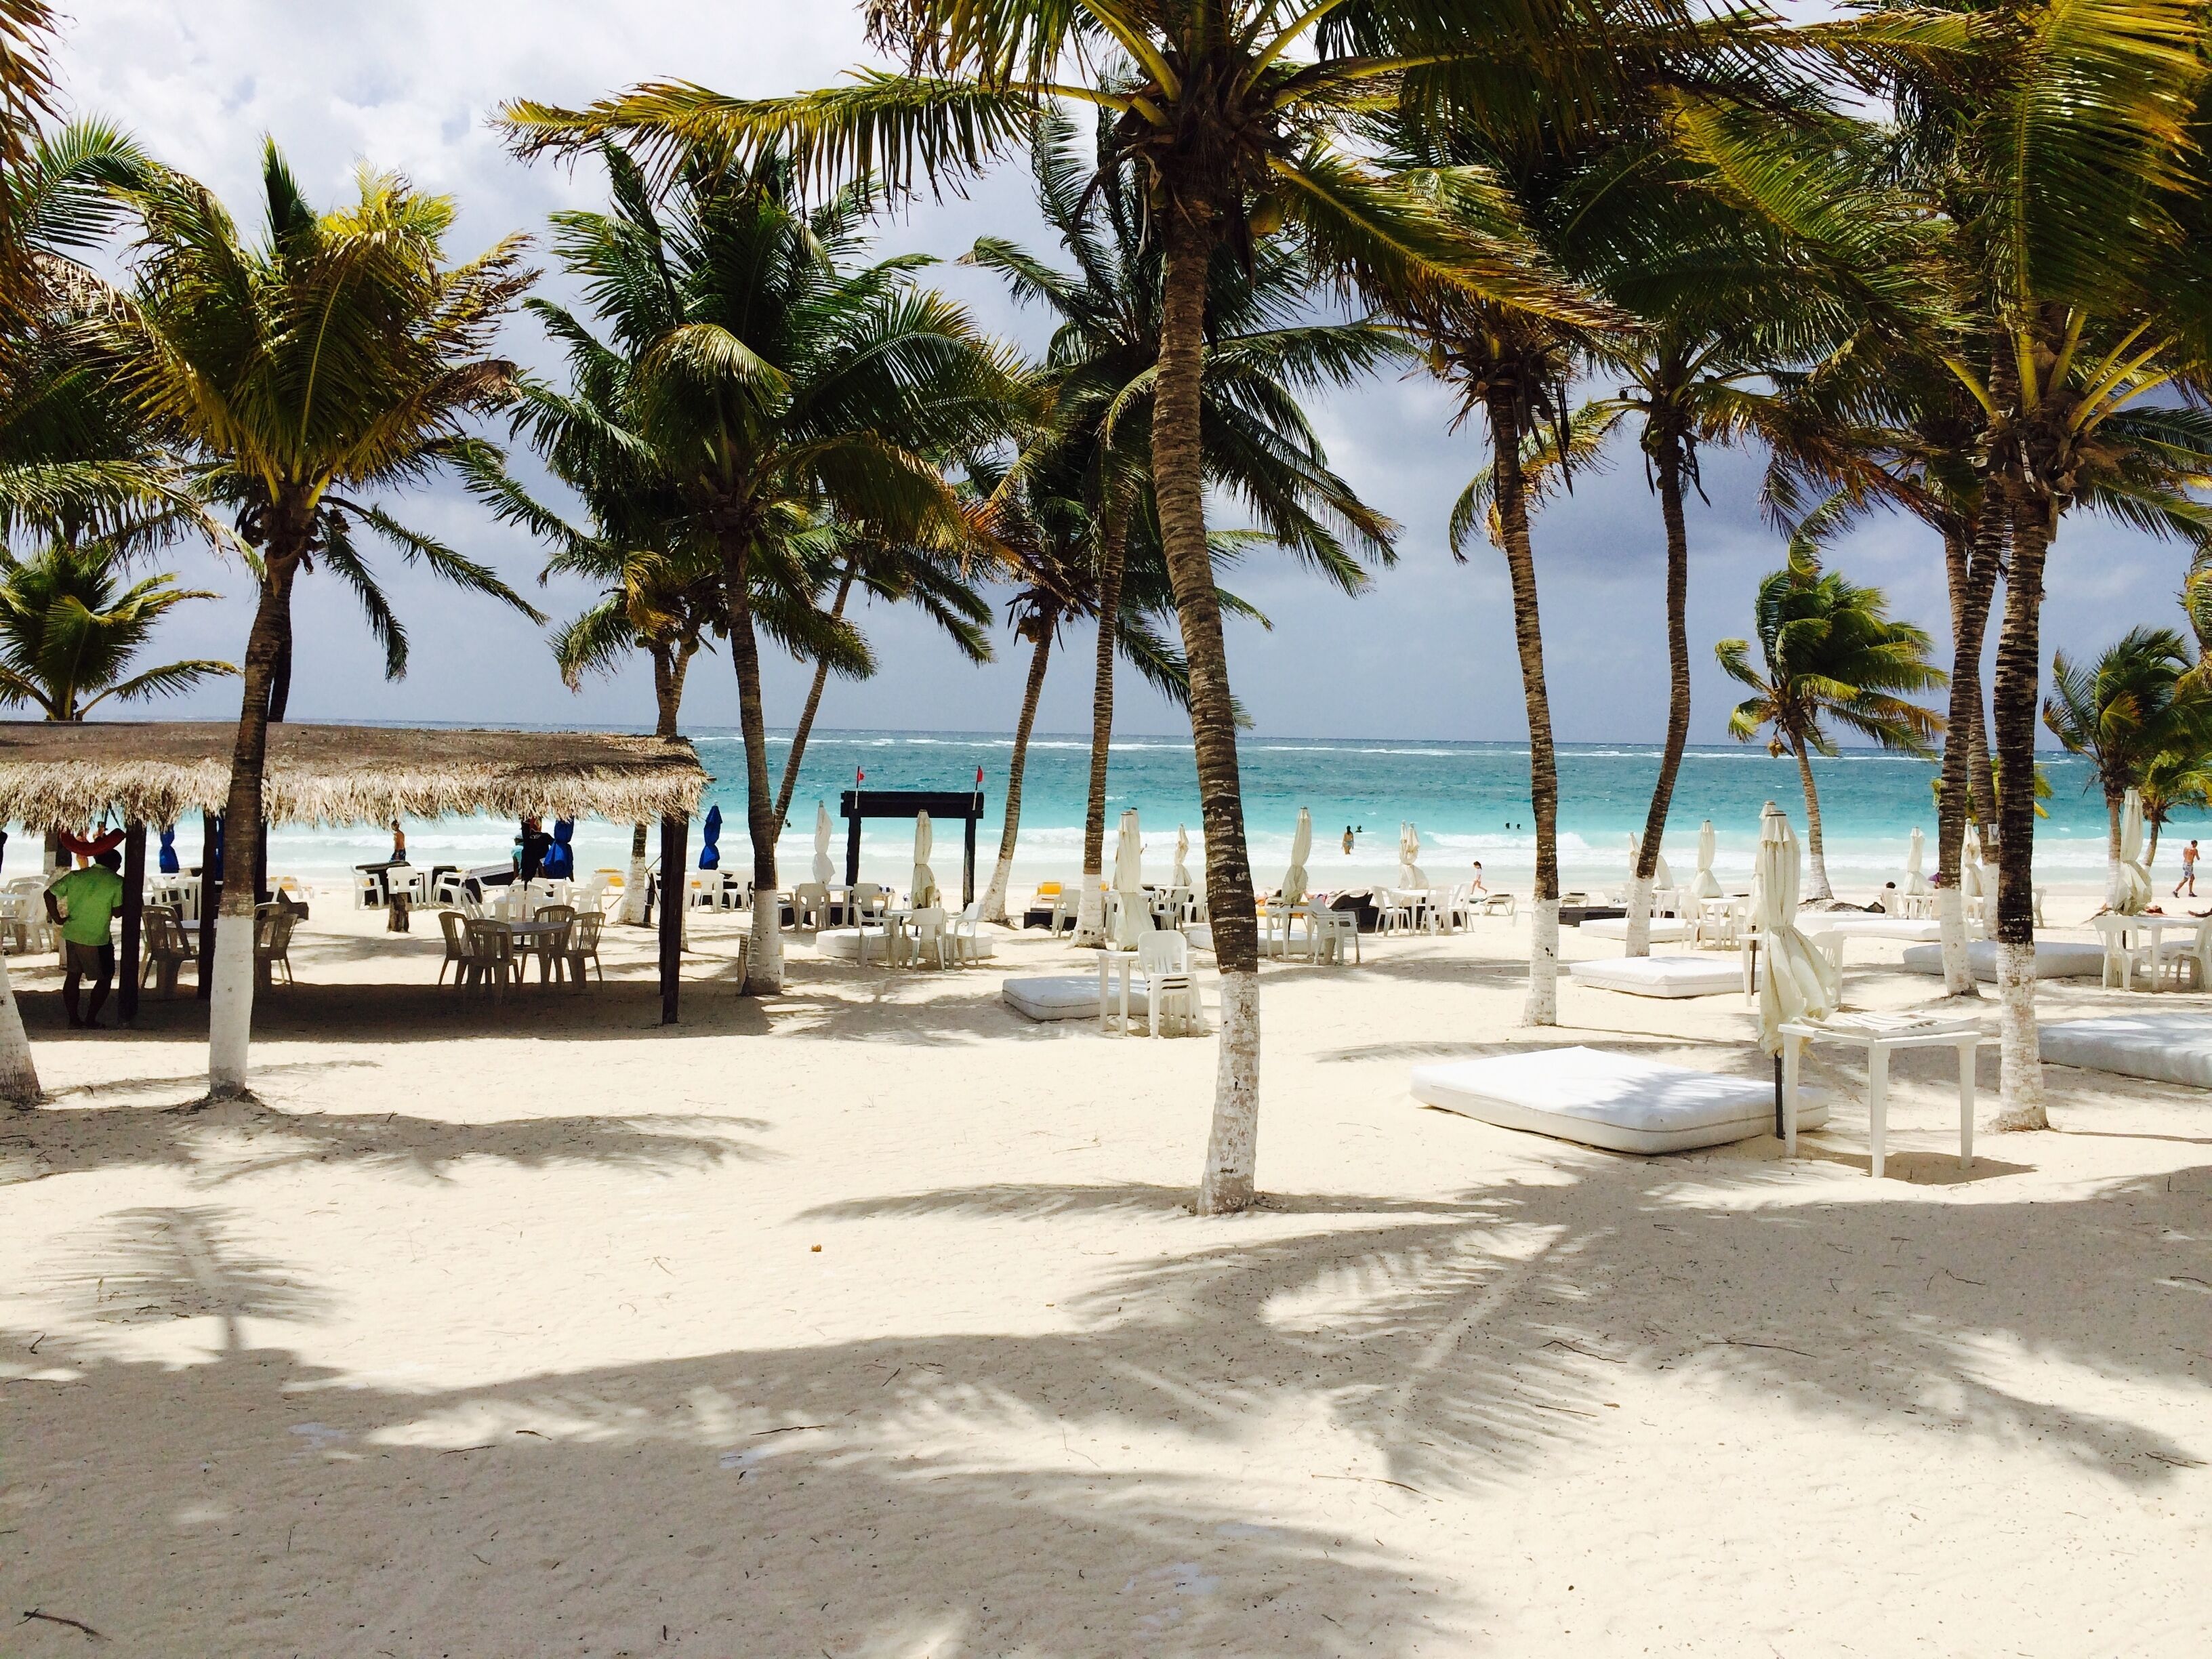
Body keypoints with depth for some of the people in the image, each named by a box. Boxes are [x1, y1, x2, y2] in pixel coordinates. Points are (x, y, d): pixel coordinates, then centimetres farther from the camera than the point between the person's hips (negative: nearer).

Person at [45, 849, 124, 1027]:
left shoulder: (76, 876, 5)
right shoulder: (116, 882, -8)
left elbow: (49, 894, 1)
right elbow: (118, 912, -6)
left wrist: (57, 917, 6)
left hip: (72, 934, 5)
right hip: (97, 939, -5)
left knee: (73, 975, 16)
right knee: (105, 977, 11)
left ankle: (74, 1018, 19)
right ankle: (91, 1018, 7)